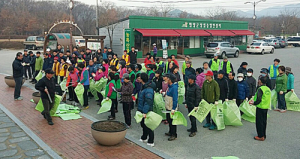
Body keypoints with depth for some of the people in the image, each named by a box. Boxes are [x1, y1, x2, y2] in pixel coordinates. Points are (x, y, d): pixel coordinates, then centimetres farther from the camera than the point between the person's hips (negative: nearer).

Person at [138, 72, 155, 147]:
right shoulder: (144, 86, 9)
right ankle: (144, 138, 39)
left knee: (148, 126, 0)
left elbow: (148, 102, -29)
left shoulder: (148, 89, -25)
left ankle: (151, 142, 12)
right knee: (143, 124, 22)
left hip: (146, 111, -10)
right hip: (142, 110, 10)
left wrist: (145, 112, -30)